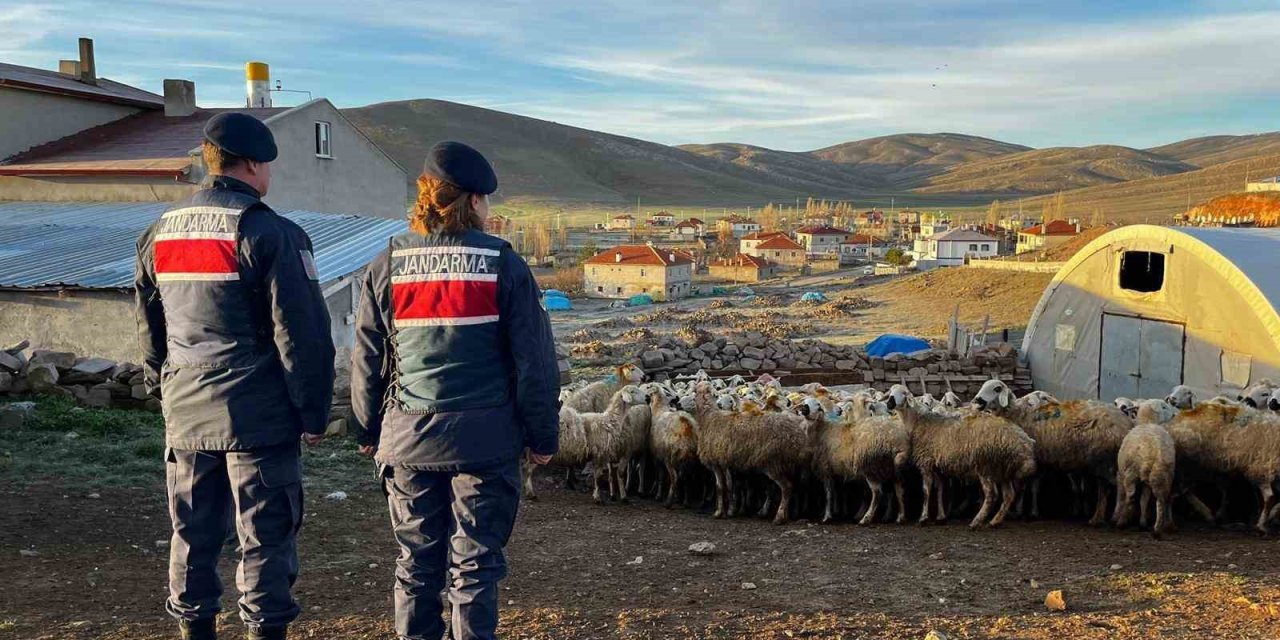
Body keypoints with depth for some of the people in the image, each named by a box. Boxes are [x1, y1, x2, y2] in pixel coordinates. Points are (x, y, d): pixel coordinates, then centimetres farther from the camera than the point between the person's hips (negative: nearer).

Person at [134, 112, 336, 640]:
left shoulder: (159, 233, 11)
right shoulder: (269, 234, -11)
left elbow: (148, 327, 18)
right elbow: (302, 333, -14)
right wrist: (313, 412, -7)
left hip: (185, 416, 7)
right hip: (258, 416, -6)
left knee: (192, 535, 16)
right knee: (265, 536, 3)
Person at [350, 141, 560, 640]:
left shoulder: (388, 265, 2)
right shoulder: (502, 264, -5)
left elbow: (367, 359, 7)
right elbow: (533, 359, -4)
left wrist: (367, 431, 18)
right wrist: (542, 435, 4)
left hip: (409, 440, 2)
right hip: (485, 439, -2)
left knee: (416, 562, 14)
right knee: (475, 563, 7)